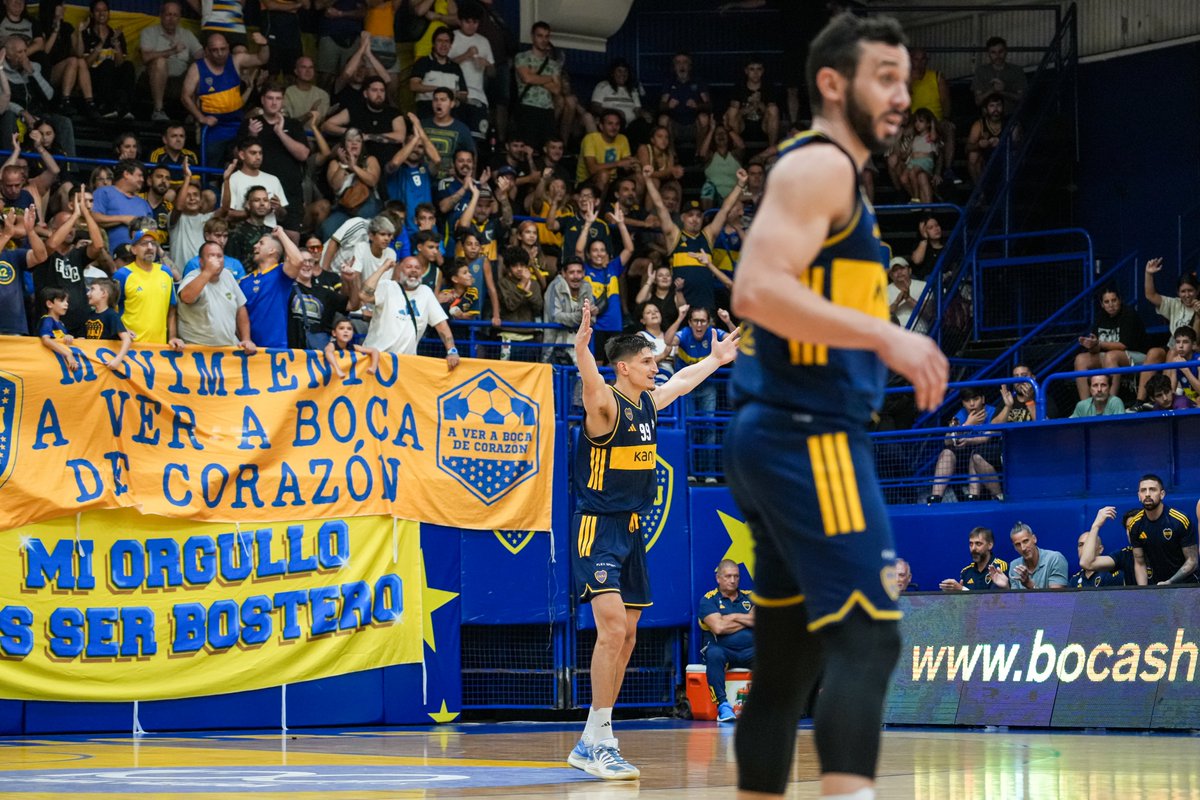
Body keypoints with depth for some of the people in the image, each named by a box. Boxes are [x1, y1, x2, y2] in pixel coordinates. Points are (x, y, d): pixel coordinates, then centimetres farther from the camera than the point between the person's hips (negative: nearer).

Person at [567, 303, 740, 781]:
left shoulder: (649, 403, 10)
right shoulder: (606, 405, -14)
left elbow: (682, 382, 32)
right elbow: (590, 381, -37)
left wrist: (717, 359, 45)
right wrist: (581, 346, -57)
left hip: (631, 530, 9)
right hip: (597, 530, -9)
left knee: (626, 636, 8)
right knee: (612, 624, -21)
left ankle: (591, 743, 14)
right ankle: (598, 741, -18)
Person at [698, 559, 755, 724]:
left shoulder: (750, 597, 18)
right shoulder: (709, 600, 7)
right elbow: (718, 627, -9)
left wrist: (733, 617, -4)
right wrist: (746, 621, 1)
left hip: (749, 651, 3)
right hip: (723, 650, -2)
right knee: (714, 654, -39)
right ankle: (722, 705, -38)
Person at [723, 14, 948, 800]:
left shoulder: (834, 176, 22)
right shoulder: (818, 165, -8)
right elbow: (757, 290, -22)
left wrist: (884, 349, 20)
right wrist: (886, 335, -23)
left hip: (796, 436, 10)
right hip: (807, 435, -10)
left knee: (789, 658, 10)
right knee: (866, 636, -19)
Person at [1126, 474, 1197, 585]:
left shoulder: (1181, 520, -13)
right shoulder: (1135, 525, -1)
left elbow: (1191, 561, -8)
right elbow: (1140, 564, 5)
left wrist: (1169, 583, -20)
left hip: (1184, 583, -3)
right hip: (1154, 586, 4)